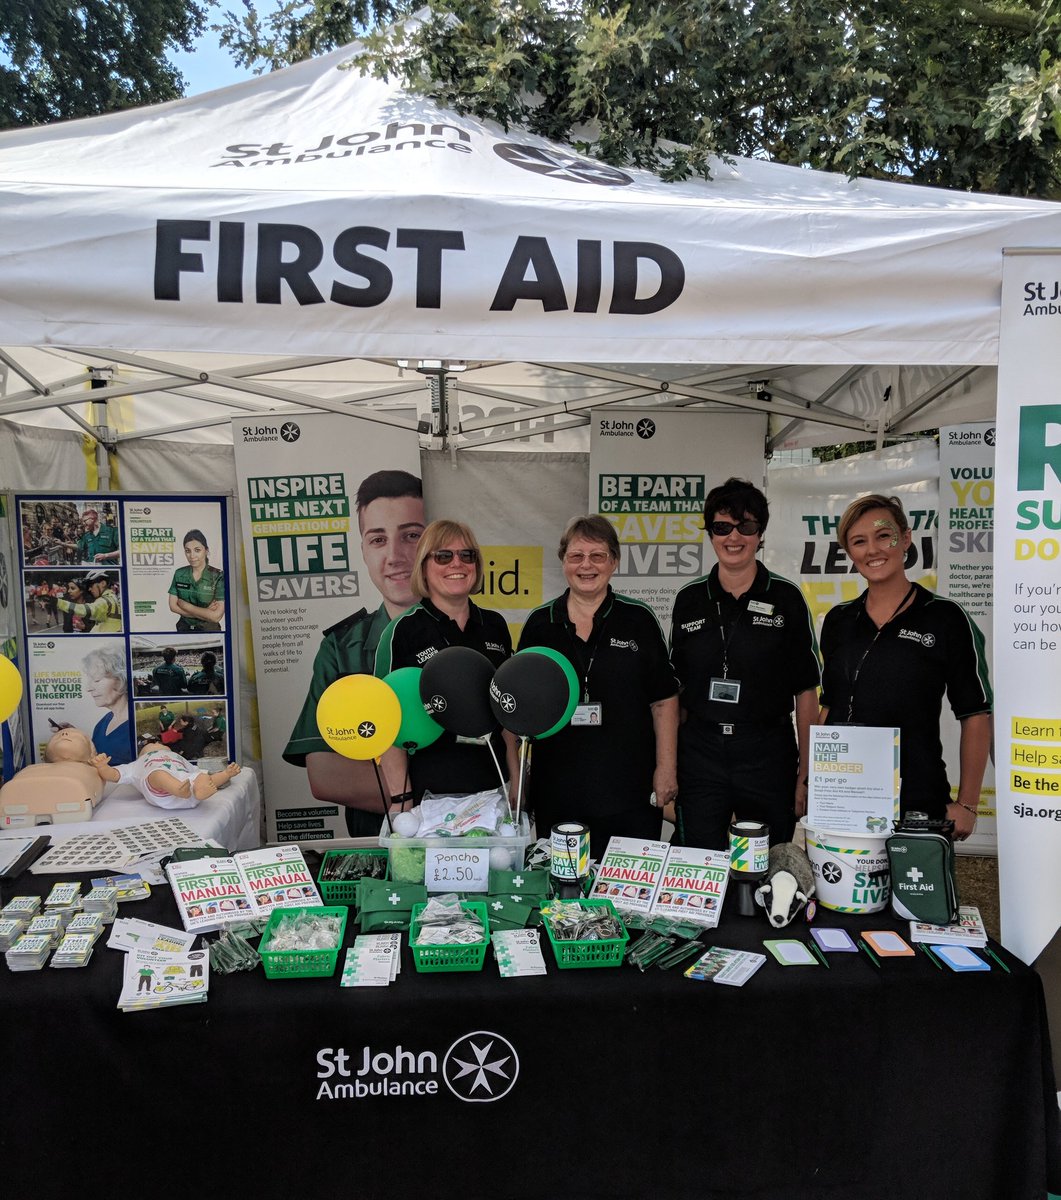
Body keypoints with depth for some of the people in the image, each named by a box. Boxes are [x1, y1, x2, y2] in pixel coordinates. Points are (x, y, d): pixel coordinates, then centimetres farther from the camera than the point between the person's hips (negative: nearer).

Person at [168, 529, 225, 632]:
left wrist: (184, 604, -14)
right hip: (183, 629, 3)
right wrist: (205, 613, -19)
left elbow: (216, 616, -22)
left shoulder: (219, 576, -16)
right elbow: (173, 606, -7)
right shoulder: (179, 574, -4)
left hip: (209, 631, -3)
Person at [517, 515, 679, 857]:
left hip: (629, 787, -1)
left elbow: (664, 700, 2)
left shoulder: (639, 620, 0)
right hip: (557, 787, 2)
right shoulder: (539, 624, 5)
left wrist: (666, 768, -2)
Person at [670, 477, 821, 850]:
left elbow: (806, 692, 0)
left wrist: (805, 774, -4)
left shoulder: (786, 598, -1)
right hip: (699, 753, 2)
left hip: (767, 754, -2)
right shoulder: (689, 599, 6)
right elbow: (676, 687, 10)